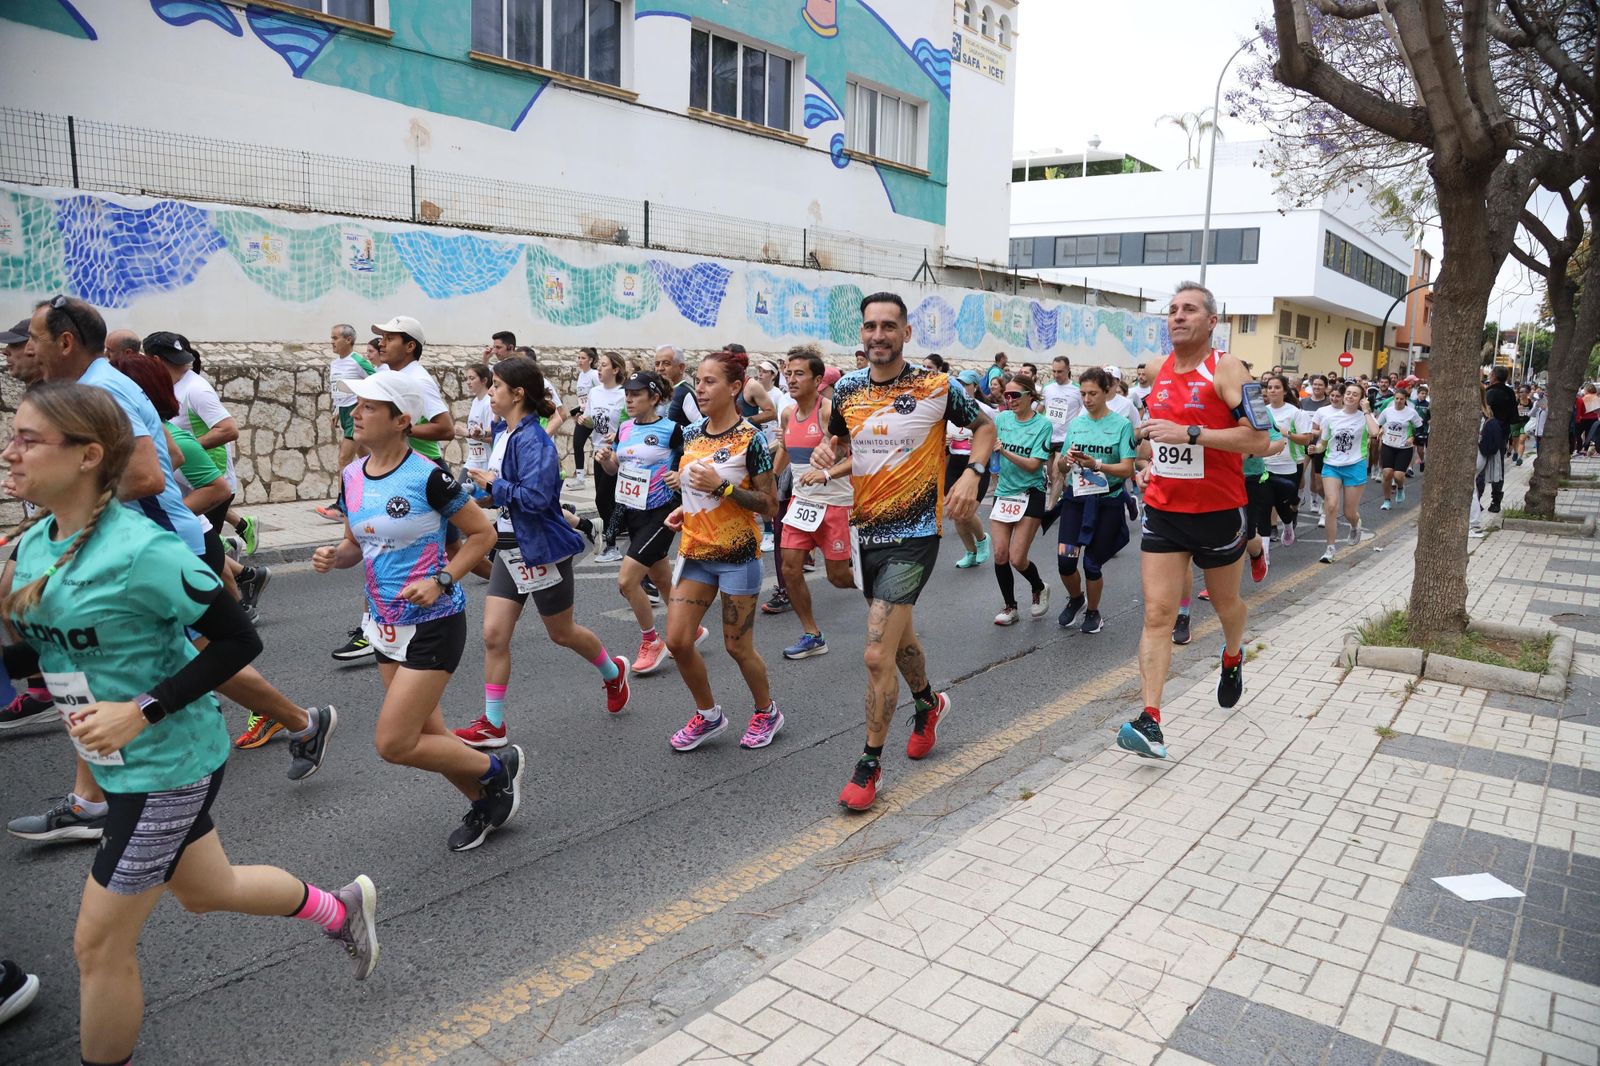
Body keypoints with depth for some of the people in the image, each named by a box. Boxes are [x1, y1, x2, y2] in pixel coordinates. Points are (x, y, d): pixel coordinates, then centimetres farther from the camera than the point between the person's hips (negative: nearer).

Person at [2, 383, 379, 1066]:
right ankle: (342, 909, 47)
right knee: (207, 890, 25)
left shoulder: (141, 551, -25)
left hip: (167, 765, -8)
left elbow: (238, 641, -20)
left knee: (100, 944, 5)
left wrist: (141, 711, -25)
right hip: (119, 763, 8)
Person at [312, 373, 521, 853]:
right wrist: (334, 556, -7)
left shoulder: (428, 477, -18)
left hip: (433, 624, -7)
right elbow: (356, 544, 15)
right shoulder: (353, 475, 3)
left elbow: (483, 532, -11)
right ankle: (486, 801, 36)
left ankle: (498, 768, 14)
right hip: (386, 623, 8)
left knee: (394, 744, -8)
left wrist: (441, 581, -20)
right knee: (426, 735, 15)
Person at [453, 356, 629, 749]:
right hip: (510, 550, 8)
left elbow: (535, 496, -32)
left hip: (543, 551, -8)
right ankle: (493, 724, 10)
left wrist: (493, 484, -20)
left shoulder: (533, 441, -21)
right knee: (494, 635, 2)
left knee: (562, 633, 11)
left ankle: (613, 672, 39)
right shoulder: (505, 434, 7)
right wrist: (484, 483, 6)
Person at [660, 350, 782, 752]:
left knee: (737, 645, 4)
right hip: (695, 551, 6)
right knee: (677, 640, 1)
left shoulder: (750, 439, -13)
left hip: (737, 555, -6)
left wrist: (722, 486, -22)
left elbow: (769, 504, -12)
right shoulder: (691, 434, 6)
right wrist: (683, 509, 3)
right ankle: (708, 714, 23)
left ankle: (767, 712, 30)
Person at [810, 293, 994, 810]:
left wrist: (972, 473, -13)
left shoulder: (937, 388, -9)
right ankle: (928, 702, 52)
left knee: (877, 655, -11)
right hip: (865, 530, 6)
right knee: (898, 635, 23)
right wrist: (827, 451, -4)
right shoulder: (846, 388, 3)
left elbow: (984, 426, 5)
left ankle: (870, 763, 6)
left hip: (914, 535, -5)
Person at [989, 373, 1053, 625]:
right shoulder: (1002, 418, 3)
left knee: (1017, 558, -7)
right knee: (1000, 554, -1)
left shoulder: (1043, 424, -9)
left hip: (1030, 494, -4)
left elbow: (1033, 464, -16)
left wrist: (1004, 451, -26)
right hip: (1003, 492, 4)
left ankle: (1039, 589, 25)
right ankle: (1009, 607, 17)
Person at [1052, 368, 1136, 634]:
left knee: (1092, 563, 3)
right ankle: (1075, 598, 25)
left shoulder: (1122, 425, -5)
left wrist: (1097, 465, -26)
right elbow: (1061, 466, 9)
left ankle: (1093, 611, 29)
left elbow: (1127, 469, -11)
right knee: (1065, 560, -7)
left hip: (1107, 501, -3)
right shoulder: (1075, 424, 6)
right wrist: (1066, 459, -14)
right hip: (1075, 497, 3)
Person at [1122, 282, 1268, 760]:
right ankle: (1150, 723, -10)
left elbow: (1258, 438, -21)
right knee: (1157, 613, -7)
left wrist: (1189, 434, -27)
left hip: (1218, 511, -3)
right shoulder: (1158, 370, 6)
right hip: (1163, 510, 4)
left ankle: (1232, 659, 53)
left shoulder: (1227, 369, -12)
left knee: (1226, 603, 19)